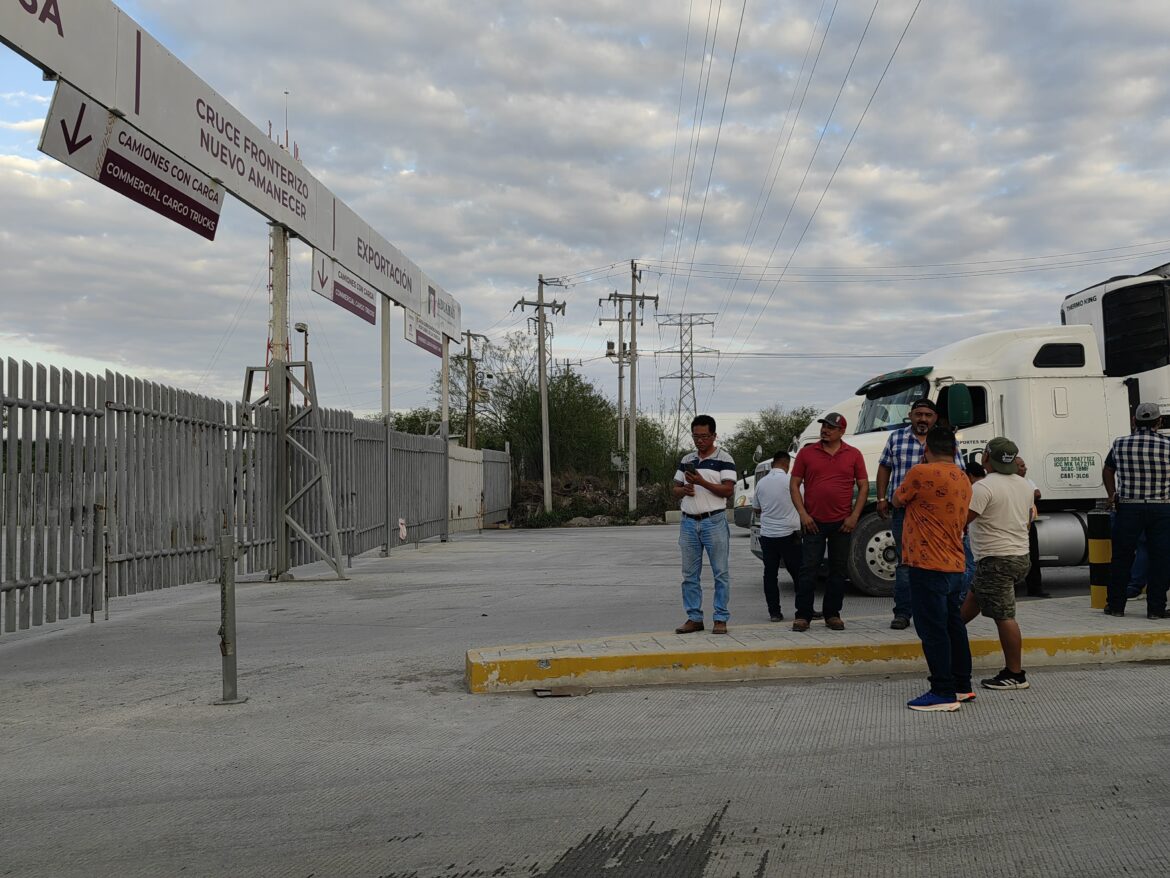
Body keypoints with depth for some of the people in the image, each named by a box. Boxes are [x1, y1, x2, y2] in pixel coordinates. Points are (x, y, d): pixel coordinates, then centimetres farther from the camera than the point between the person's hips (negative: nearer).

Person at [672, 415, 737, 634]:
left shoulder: (724, 459, -1)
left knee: (720, 573, -1)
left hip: (714, 522, -5)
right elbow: (676, 489, 18)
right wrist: (684, 489, -5)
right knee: (689, 575, 6)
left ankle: (720, 618, 4)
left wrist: (702, 482, -19)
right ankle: (694, 618, 13)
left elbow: (728, 490, -10)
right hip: (689, 523, 5)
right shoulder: (687, 460, 15)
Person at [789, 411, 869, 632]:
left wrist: (854, 516, -3)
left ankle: (832, 614, 17)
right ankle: (803, 616, 3)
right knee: (808, 569, -2)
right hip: (813, 522, -1)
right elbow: (794, 484, 3)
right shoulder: (807, 453, 3)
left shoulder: (853, 455, 6)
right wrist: (803, 514, -7)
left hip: (842, 523, 1)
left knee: (838, 570, 7)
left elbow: (863, 487, 6)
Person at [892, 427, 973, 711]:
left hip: (928, 565, -8)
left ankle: (943, 693, -4)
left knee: (933, 629, -5)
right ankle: (962, 685, 24)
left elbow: (897, 501, 0)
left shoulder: (921, 473, -14)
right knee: (953, 625, 16)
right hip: (954, 565, 8)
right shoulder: (963, 480, 10)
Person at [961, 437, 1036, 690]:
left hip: (995, 560, -9)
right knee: (975, 595, 24)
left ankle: (1015, 675, -2)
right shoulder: (1023, 485, 10)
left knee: (1004, 617, -5)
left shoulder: (983, 487, -18)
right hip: (1020, 554, 9)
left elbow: (961, 521, -22)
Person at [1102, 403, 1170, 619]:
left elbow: (1108, 470, 13)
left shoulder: (1120, 444, 0)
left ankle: (1115, 605, 16)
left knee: (1121, 558, 10)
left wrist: (1112, 495, 22)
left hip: (1128, 508, 1)